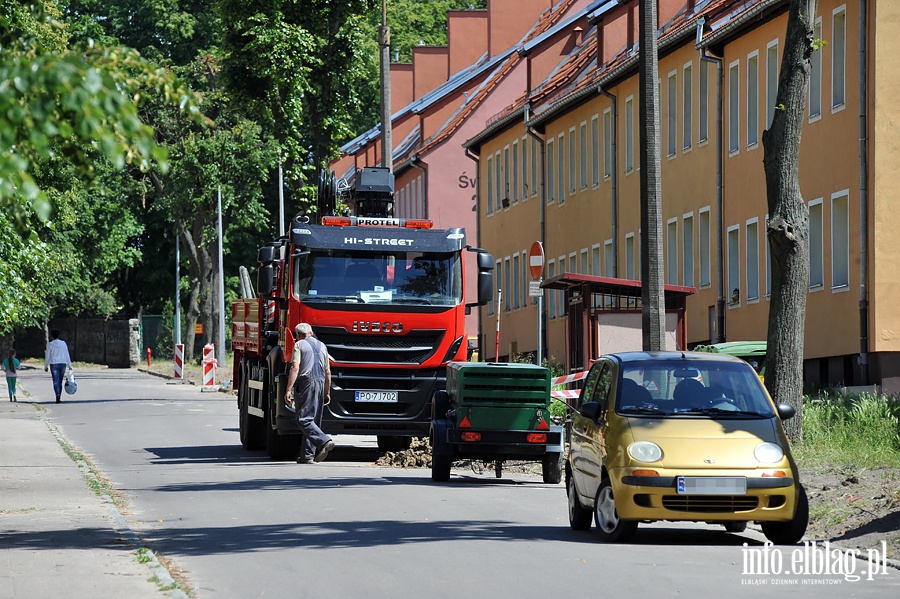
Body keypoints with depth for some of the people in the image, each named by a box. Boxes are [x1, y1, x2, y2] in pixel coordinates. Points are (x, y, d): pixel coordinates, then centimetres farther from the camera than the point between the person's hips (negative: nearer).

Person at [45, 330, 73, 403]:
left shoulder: (50, 344, -3)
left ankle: (58, 394, -28)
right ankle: (58, 396, 15)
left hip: (54, 364, -3)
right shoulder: (63, 343, 4)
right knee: (60, 381, 13)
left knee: (56, 381, -6)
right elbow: (67, 355, 5)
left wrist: (46, 366, 7)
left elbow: (47, 356, -2)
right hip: (63, 364, 3)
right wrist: (70, 366, 9)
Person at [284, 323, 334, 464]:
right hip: (320, 383, 6)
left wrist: (289, 390, -15)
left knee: (304, 419, -9)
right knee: (314, 420, 9)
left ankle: (324, 442, -28)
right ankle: (307, 455, 7)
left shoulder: (299, 345, -1)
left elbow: (295, 368, -12)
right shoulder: (322, 346, 18)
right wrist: (327, 392, 25)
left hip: (305, 383, -6)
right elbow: (327, 372, 19)